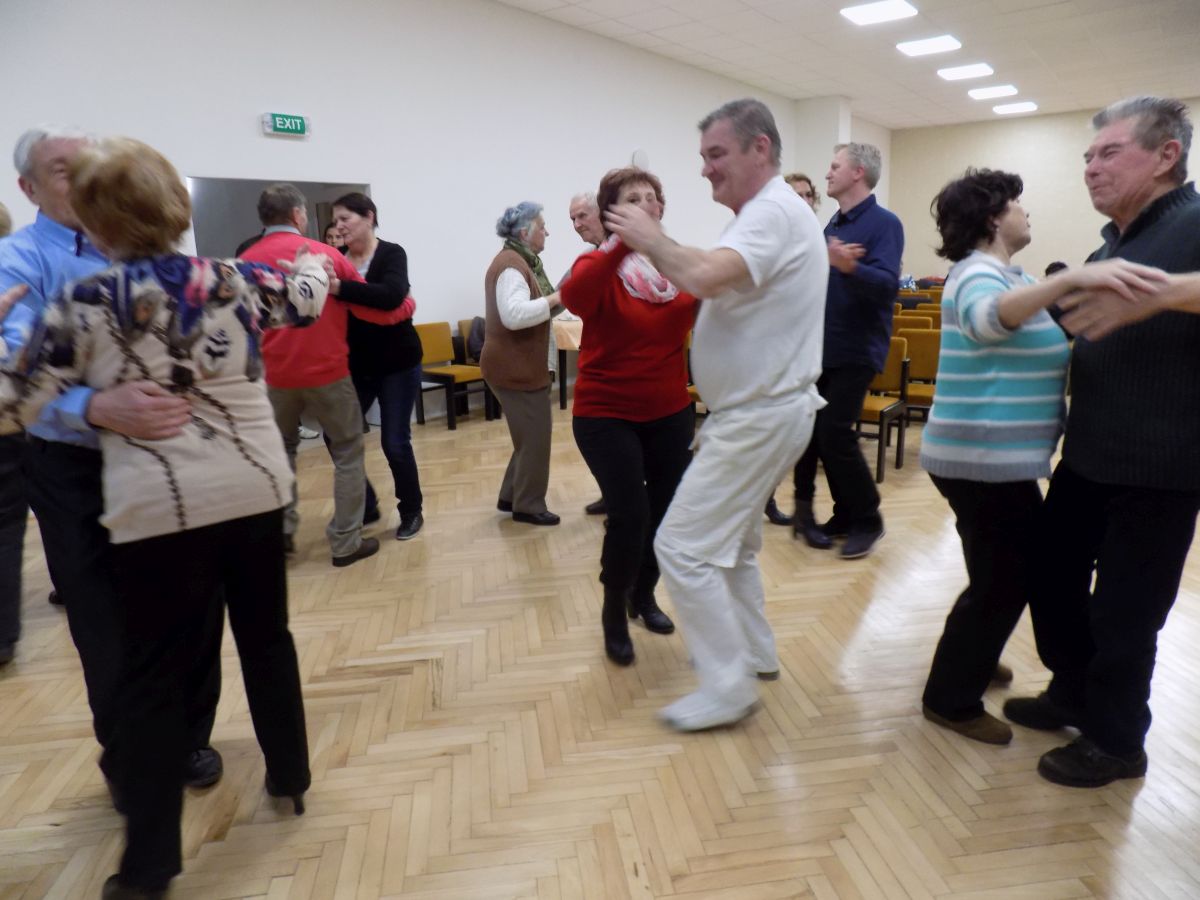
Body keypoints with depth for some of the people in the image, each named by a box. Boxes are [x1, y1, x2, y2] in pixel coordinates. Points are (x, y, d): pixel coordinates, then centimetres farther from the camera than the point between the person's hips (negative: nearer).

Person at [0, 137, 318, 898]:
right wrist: (313, 262, 42)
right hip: (256, 492, 3)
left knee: (154, 672, 9)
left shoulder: (81, 307, -6)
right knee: (267, 637, 19)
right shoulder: (234, 282, 0)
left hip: (159, 508, -2)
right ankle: (291, 778, 36)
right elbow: (310, 297, 19)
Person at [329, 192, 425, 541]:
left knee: (394, 442, -1)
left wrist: (338, 287, -38)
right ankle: (365, 505, 25)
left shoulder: (391, 254, -10)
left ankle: (411, 511, 21)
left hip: (397, 362, -5)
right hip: (355, 363, 5)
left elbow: (391, 296, -30)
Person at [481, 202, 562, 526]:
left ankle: (511, 497, 27)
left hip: (523, 364, 11)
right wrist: (556, 298, -23)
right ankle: (527, 506, 11)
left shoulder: (522, 261, 16)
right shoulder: (511, 264, -18)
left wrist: (557, 299, 3)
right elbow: (514, 314, -30)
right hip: (515, 367, -11)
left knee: (530, 436, 17)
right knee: (534, 438, -2)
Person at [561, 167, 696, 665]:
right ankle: (614, 610, 15)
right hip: (606, 414, -4)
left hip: (670, 412, 5)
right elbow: (573, 297, -34)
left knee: (667, 509, 10)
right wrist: (625, 242, -46)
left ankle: (644, 594, 37)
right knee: (629, 514, -11)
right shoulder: (600, 263, -11)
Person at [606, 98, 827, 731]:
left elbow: (705, 277, -32)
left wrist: (652, 241, -16)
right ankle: (754, 651, 36)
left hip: (761, 415, -11)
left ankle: (727, 688, 4)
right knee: (729, 540, 21)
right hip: (758, 408, 11)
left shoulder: (773, 211, -17)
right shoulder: (769, 212, 16)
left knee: (683, 546, -8)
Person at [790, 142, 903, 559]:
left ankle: (868, 520, 6)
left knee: (835, 435, -11)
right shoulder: (833, 224, 13)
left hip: (855, 350, -8)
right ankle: (845, 516, 22)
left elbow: (887, 284, -26)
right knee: (819, 434, 9)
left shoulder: (884, 223, -11)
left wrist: (849, 265, -40)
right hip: (822, 347, 8)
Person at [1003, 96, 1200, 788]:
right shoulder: (1111, 245, 12)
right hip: (1087, 458, 8)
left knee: (1124, 611, 4)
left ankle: (1117, 741, 24)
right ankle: (1073, 693, 37)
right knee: (1052, 576, 17)